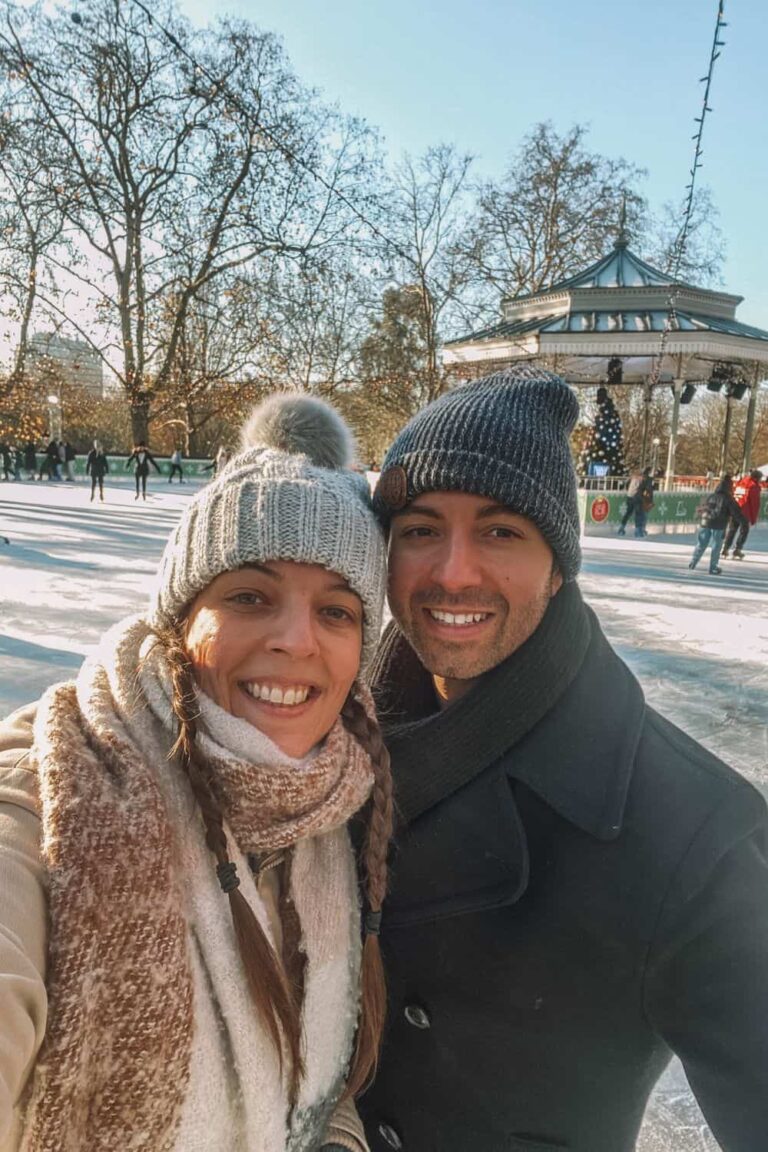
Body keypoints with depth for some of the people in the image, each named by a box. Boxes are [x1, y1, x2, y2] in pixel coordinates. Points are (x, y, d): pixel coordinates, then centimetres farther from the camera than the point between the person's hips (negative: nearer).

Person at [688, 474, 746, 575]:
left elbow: (702, 506, 19)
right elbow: (736, 511, -7)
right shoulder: (728, 499, -7)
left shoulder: (710, 496, 9)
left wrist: (699, 514, 38)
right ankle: (713, 568, 7)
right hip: (718, 526, -5)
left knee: (701, 544, 14)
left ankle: (693, 563, 14)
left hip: (705, 522, 5)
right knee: (716, 547, 4)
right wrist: (744, 521, 3)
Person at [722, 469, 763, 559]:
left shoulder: (738, 483, 15)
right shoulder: (755, 486, -4)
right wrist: (754, 519, 0)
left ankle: (725, 550, 10)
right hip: (744, 513, -5)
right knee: (744, 531, 8)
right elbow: (755, 504, -6)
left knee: (731, 530, 14)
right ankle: (737, 551, 4)